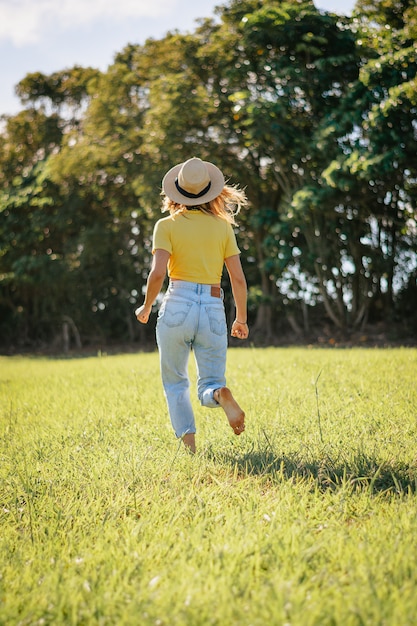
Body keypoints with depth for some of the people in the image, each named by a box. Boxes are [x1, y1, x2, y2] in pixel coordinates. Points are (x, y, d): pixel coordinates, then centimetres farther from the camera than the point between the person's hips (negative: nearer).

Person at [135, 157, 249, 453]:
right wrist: (242, 318, 17)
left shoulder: (167, 226, 0)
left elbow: (158, 273, -12)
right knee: (209, 385, 10)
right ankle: (221, 394, -26)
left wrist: (146, 307, 6)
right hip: (213, 310, 2)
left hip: (177, 307, -1)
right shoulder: (223, 227, 7)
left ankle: (189, 443, 1)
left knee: (175, 383, 16)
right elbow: (239, 279, 4)